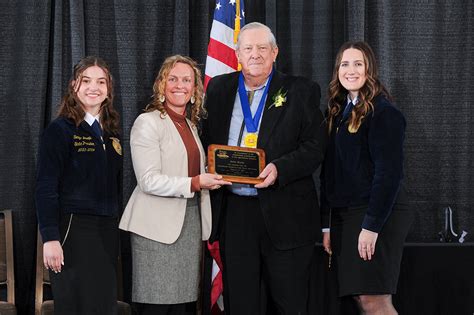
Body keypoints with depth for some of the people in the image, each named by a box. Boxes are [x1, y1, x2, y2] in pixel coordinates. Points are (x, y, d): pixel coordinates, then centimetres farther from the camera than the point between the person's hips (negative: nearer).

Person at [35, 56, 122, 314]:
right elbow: (45, 188, -10)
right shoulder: (60, 130, -5)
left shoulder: (111, 133, 13)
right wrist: (50, 238, -17)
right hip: (73, 228, -6)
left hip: (108, 231, 6)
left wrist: (114, 227, 13)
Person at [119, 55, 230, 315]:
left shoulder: (191, 125, 18)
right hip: (159, 226, -7)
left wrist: (210, 179, 9)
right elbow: (148, 180, -14)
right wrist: (194, 183, -20)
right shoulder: (147, 122, -5)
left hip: (191, 223, 7)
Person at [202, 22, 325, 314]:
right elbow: (207, 142, 18)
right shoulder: (219, 89, 12)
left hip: (284, 213, -3)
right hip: (233, 211, 3)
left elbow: (314, 148, -5)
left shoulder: (301, 92, 1)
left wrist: (279, 169, -20)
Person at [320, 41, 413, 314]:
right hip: (343, 214, 7)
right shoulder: (337, 111, 13)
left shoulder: (384, 112, -9)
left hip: (376, 215, -7)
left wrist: (371, 225, -20)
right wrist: (327, 224, 10)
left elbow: (389, 172, -15)